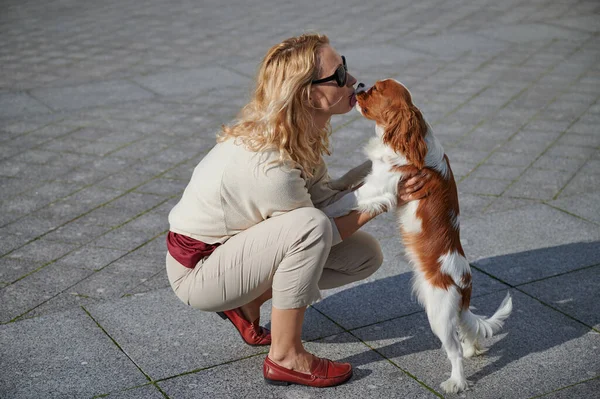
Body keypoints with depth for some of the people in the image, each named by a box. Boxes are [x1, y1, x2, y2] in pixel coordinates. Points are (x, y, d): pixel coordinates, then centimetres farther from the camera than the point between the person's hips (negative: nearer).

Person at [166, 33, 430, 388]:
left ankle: (247, 302, 12)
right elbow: (320, 226, -22)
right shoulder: (267, 162, -34)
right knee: (309, 226, -34)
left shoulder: (300, 131, -8)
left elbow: (325, 196, -5)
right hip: (196, 269, -9)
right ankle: (286, 358, -16)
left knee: (365, 255, 2)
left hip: (234, 242, 9)